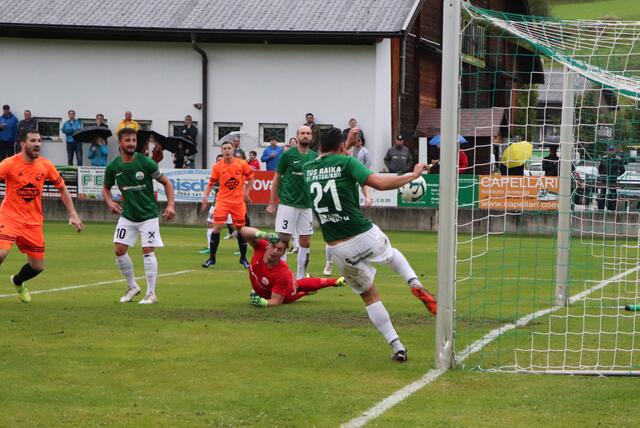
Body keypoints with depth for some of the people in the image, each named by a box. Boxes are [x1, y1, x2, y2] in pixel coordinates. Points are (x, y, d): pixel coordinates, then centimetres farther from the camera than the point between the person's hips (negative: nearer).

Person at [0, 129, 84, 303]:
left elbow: (62, 188, 12)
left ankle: (18, 282, 41)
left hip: (33, 222, 4)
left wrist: (72, 214, 6)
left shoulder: (45, 165, 0)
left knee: (38, 266, 8)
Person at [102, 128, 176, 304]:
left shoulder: (146, 163, -13)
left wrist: (171, 205, -14)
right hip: (127, 215, 4)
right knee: (119, 250, -2)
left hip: (148, 215, -4)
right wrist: (110, 202, -9)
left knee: (148, 251, -9)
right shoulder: (113, 167, -5)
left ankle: (151, 294, 0)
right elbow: (106, 188, 11)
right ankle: (132, 287, 18)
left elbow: (166, 182, -4)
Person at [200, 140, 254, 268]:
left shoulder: (241, 164, -3)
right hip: (222, 200, -1)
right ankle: (212, 258, 1)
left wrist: (246, 192, 3)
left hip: (238, 201, 1)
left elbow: (250, 177, 10)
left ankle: (243, 258, 21)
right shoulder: (217, 167, -2)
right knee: (217, 227, -10)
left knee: (241, 229, 5)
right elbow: (211, 183, 4)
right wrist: (205, 196, -10)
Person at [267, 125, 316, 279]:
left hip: (307, 205, 4)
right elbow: (276, 178, 2)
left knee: (305, 242, 7)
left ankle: (301, 277, 16)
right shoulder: (288, 155, -4)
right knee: (283, 239, -4)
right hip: (288, 203, -4)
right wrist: (272, 203, 0)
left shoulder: (315, 157, 7)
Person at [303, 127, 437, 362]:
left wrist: (349, 143, 37)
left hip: (339, 250, 3)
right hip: (366, 237, -3)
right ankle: (415, 284, 8)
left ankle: (397, 347, 13)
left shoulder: (308, 169, 8)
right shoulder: (346, 162, -6)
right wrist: (413, 175, -7)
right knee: (391, 252, 34)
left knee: (370, 297, 19)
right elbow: (380, 183, -18)